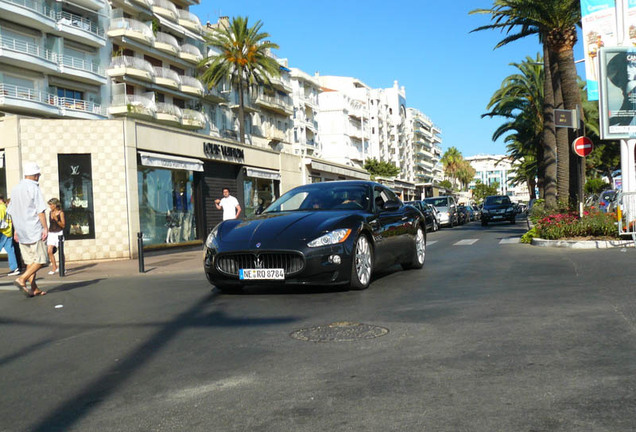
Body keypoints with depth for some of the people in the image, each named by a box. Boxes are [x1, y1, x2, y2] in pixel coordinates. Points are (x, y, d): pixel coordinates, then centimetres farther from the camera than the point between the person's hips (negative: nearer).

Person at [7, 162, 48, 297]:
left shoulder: (15, 189, 13)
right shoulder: (34, 188, -10)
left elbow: (12, 212, 16)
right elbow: (40, 210, -15)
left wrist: (16, 230, 21)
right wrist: (45, 228, -13)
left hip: (21, 231, 7)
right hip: (34, 230, -7)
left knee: (30, 261, 11)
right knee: (40, 260, -2)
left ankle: (34, 289, 11)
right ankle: (22, 279, -18)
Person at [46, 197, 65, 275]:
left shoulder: (60, 213, -6)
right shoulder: (50, 213, 10)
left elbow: (63, 225, -9)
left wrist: (56, 219, -21)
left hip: (58, 233, -5)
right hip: (51, 234, 5)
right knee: (50, 251, -6)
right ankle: (54, 268, 3)